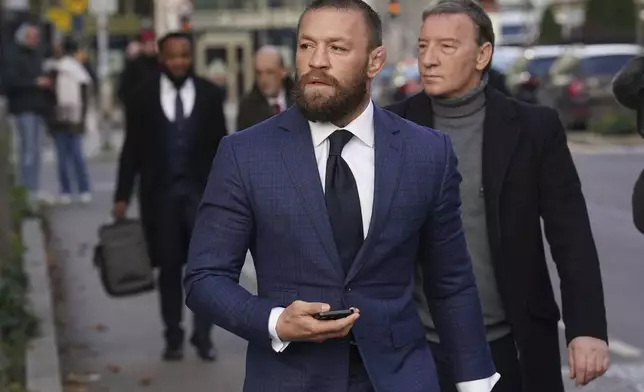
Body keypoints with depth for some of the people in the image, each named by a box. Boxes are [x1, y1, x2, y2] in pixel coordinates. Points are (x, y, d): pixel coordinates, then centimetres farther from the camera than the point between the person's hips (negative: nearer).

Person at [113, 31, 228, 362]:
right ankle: (173, 337, 15)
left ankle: (203, 334, 6)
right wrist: (122, 196, -1)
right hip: (160, 193, 0)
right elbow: (132, 149, 3)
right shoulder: (144, 97, 1)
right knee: (169, 267, 6)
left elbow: (221, 146, 5)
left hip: (202, 190, 0)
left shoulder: (209, 94, 3)